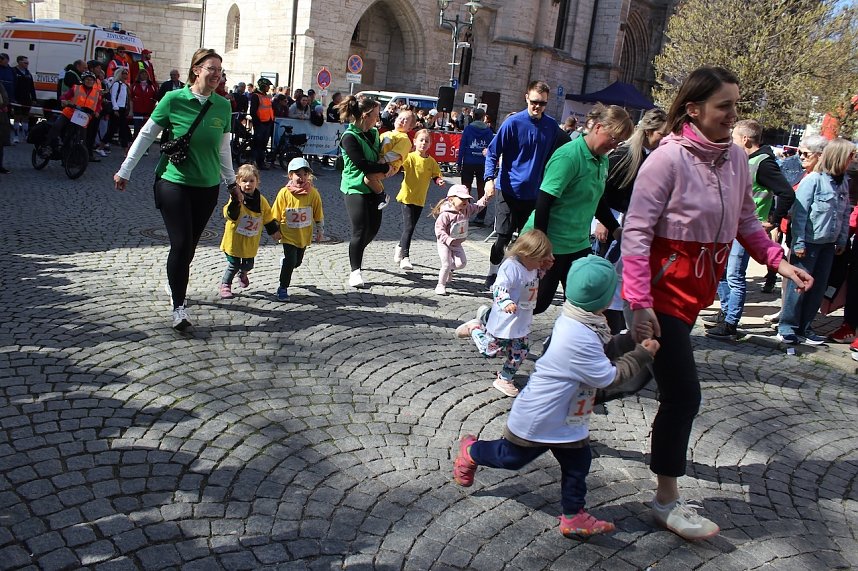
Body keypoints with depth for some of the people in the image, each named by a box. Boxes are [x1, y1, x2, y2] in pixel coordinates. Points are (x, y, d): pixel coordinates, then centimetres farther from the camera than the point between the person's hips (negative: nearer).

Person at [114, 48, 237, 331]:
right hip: (174, 183, -3)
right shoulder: (173, 99, -8)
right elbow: (146, 135, 0)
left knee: (190, 245, 10)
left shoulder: (223, 106, 2)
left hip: (208, 187, 4)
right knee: (181, 244, -11)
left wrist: (231, 181, 19)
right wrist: (125, 171, 4)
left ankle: (176, 288, 33)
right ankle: (179, 306, -3)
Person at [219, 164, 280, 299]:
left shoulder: (261, 201, -3)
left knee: (248, 265, 15)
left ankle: (242, 274, 50)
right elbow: (230, 215, -35)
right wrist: (236, 201, -50)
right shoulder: (235, 198, -18)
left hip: (251, 242, 4)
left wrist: (275, 231, 10)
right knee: (233, 265, -1)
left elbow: (268, 218, 10)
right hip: (234, 239, -4)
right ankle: (225, 285, 21)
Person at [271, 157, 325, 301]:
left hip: (305, 235, 3)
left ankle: (284, 264, 51)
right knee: (290, 261, -10)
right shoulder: (284, 193, -14)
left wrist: (320, 232, 7)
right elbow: (276, 215, -4)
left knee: (297, 262, 16)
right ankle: (283, 288, 6)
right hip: (288, 235, -3)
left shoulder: (313, 193, -10)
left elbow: (319, 215, 2)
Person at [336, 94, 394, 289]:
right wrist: (386, 168, -12)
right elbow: (363, 165, -21)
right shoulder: (349, 137, -16)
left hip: (372, 187, 8)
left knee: (374, 227, 10)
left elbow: (380, 153, 23)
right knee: (360, 230, -9)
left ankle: (355, 254, 35)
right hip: (355, 188, -8)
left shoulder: (373, 133, 8)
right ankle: (355, 271, 2)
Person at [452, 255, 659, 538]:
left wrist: (633, 340, -3)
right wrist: (642, 355, -16)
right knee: (511, 457, 15)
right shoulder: (580, 339, -35)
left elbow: (605, 350, 9)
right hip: (538, 419, -8)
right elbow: (609, 376, -26)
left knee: (577, 462, 11)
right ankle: (471, 451, 40)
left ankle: (574, 516, 24)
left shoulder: (574, 321, -4)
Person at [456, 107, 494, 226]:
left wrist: (459, 163, -4)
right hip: (483, 164, 2)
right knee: (481, 190, 9)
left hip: (468, 163, -2)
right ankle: (480, 217, 10)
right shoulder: (488, 131, 0)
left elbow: (462, 146, -6)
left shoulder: (468, 129, -4)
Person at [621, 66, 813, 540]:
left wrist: (777, 260, 3)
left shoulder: (735, 158, 4)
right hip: (662, 292, -7)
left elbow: (745, 220, 17)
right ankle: (667, 500, 10)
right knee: (683, 392, -5)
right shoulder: (668, 158, -17)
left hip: (695, 292, 7)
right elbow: (636, 232, -20)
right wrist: (640, 302, -25)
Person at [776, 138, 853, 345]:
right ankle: (787, 328, 8)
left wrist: (842, 240, 12)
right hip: (808, 242, -7)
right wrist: (798, 243, -15)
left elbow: (845, 214, 16)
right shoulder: (813, 180, -13)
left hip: (829, 244, 7)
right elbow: (799, 213, -13)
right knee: (799, 285, -1)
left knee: (818, 288, 10)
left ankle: (804, 328, 19)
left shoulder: (843, 182, 9)